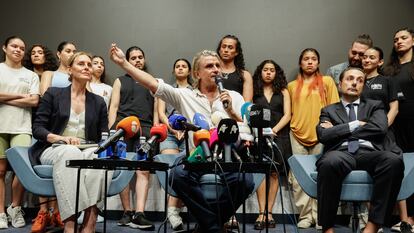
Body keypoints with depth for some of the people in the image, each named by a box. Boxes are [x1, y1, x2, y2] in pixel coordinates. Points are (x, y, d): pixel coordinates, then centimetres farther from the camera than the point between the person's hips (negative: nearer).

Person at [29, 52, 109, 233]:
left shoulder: (98, 102, 18)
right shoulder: (53, 94, 10)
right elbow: (37, 129, 2)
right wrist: (62, 139, -16)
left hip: (87, 152, 2)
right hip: (54, 150, -2)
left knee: (102, 157, -35)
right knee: (70, 152, -40)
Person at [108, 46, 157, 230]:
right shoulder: (120, 81, 20)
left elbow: (156, 110, 18)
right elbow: (113, 107, 11)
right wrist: (111, 131, -1)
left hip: (145, 130, 0)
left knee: (144, 171, -14)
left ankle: (139, 214, -20)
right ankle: (127, 213, 4)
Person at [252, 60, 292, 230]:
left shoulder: (283, 91, 13)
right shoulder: (254, 92, 12)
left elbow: (287, 115, 4)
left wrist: (274, 129, -10)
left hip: (278, 136, 1)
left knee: (273, 173, -5)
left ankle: (268, 212, -3)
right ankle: (262, 212, -15)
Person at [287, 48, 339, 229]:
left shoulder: (327, 81, 9)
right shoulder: (292, 86, 14)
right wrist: (292, 126, 7)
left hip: (320, 135, -2)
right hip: (297, 135, 2)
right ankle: (305, 215, 7)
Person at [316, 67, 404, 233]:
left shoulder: (375, 106, 24)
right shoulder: (328, 111, 23)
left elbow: (380, 128, 1)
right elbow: (323, 135, 2)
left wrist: (339, 130, 3)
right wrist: (355, 125, 2)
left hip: (369, 153, 1)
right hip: (342, 153, -1)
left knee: (394, 160, -34)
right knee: (330, 162, -38)